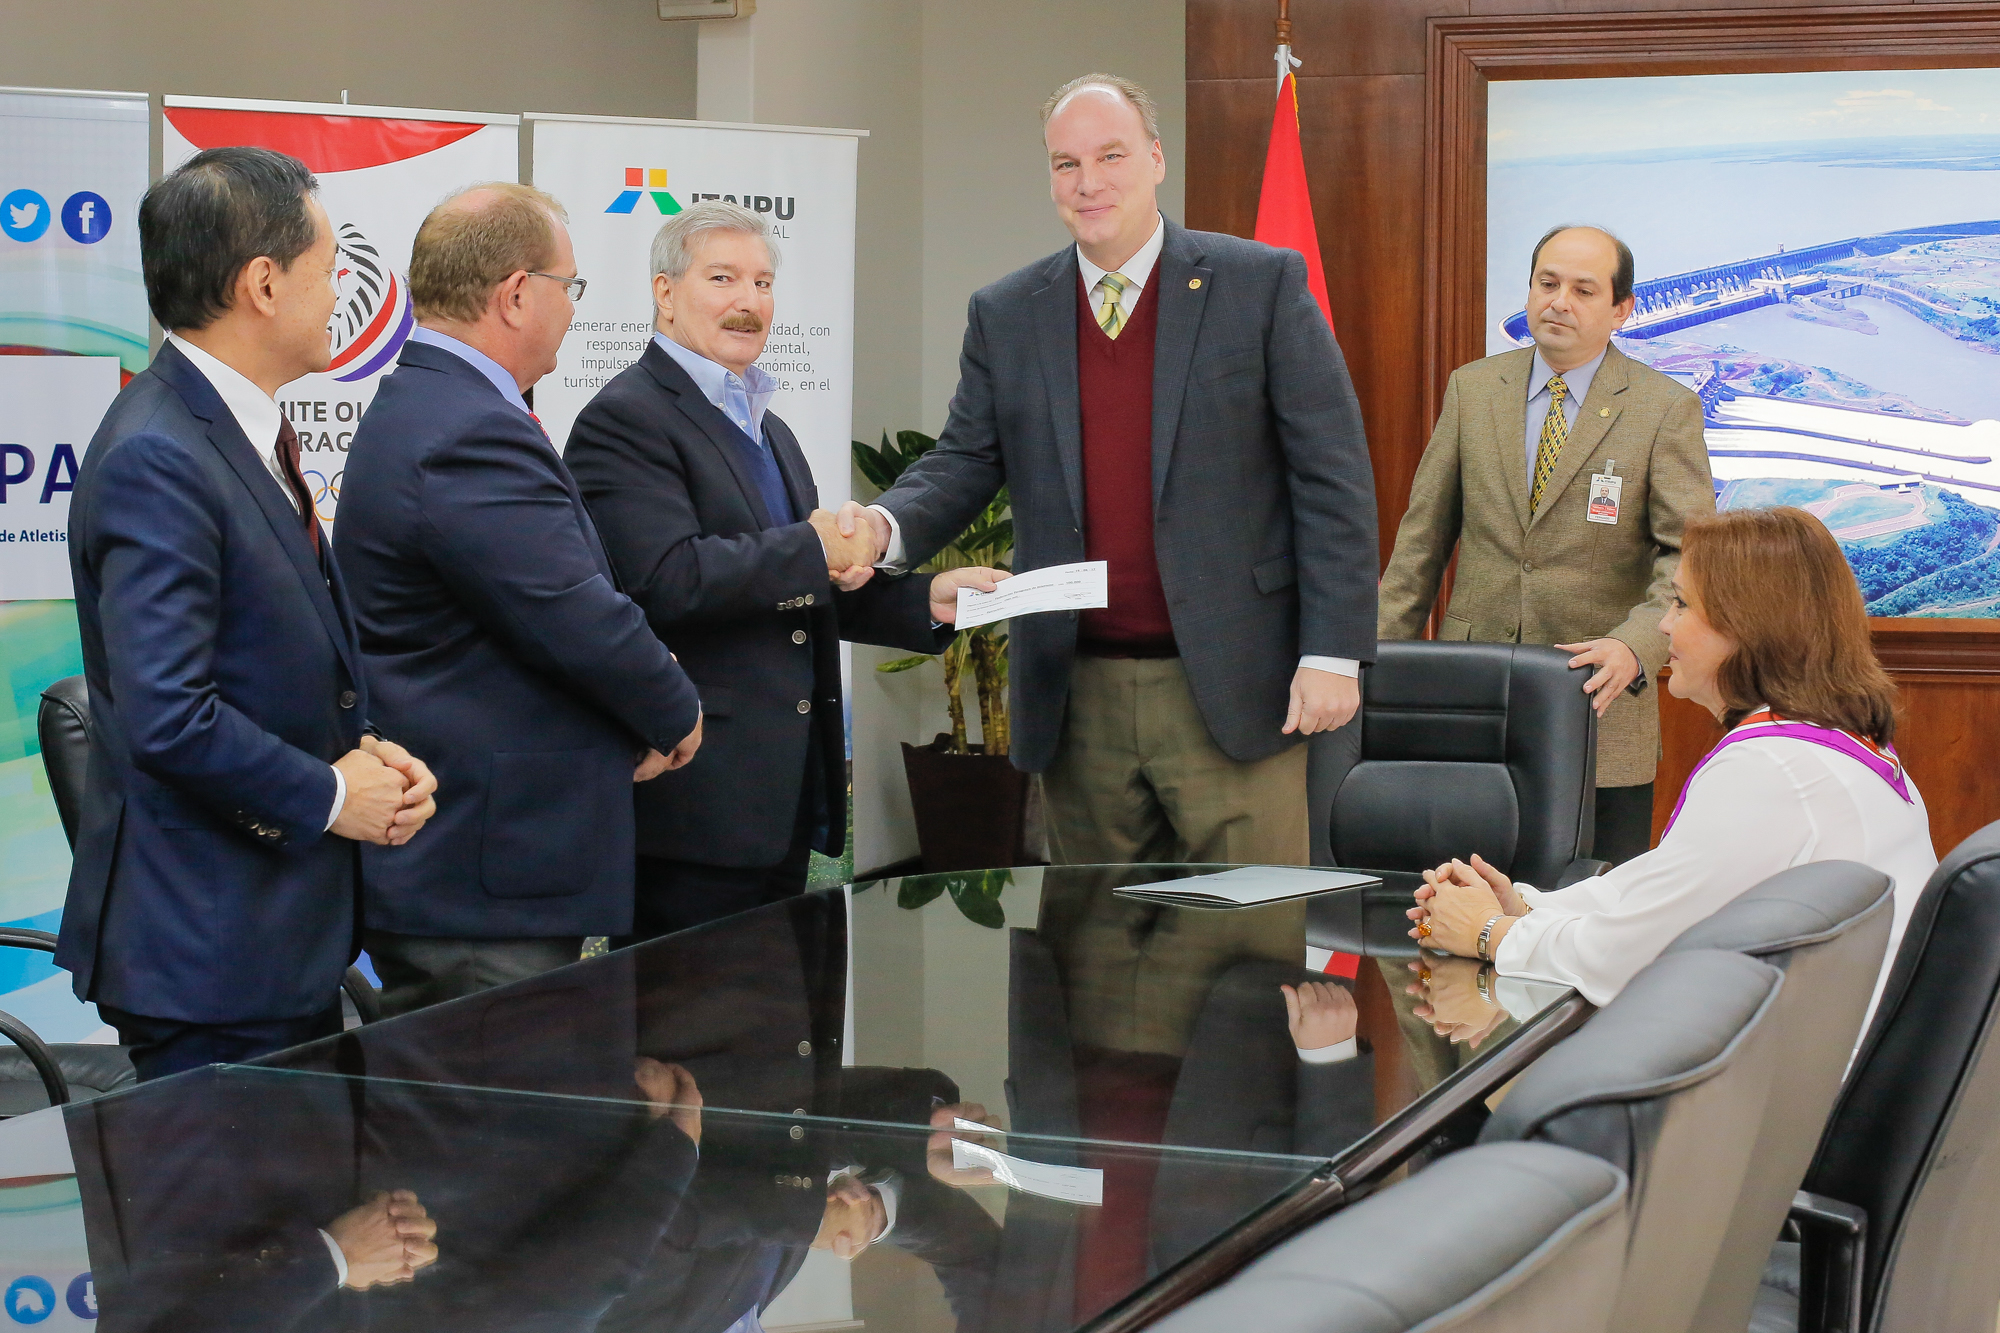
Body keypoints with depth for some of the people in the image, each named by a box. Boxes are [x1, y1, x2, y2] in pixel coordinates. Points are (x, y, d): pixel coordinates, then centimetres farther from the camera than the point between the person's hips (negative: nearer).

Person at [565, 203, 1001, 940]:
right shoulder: (624, 420, -8)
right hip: (699, 793, -9)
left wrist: (927, 600, 8)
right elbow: (669, 580, -22)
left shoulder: (767, 429, 23)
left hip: (784, 798, 9)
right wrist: (814, 548, -15)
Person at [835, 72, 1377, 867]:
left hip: (1229, 692, -3)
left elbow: (1331, 474, -3)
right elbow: (967, 462, 9)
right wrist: (887, 525, -14)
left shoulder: (1262, 285, -1)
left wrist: (1333, 652, -9)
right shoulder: (1005, 316, 10)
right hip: (1076, 703, 3)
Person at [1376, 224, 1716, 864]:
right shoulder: (1472, 389, 9)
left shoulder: (1666, 409, -1)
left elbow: (1691, 552, -8)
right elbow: (1423, 537, 12)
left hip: (1599, 699, -2)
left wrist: (1634, 646, -24)